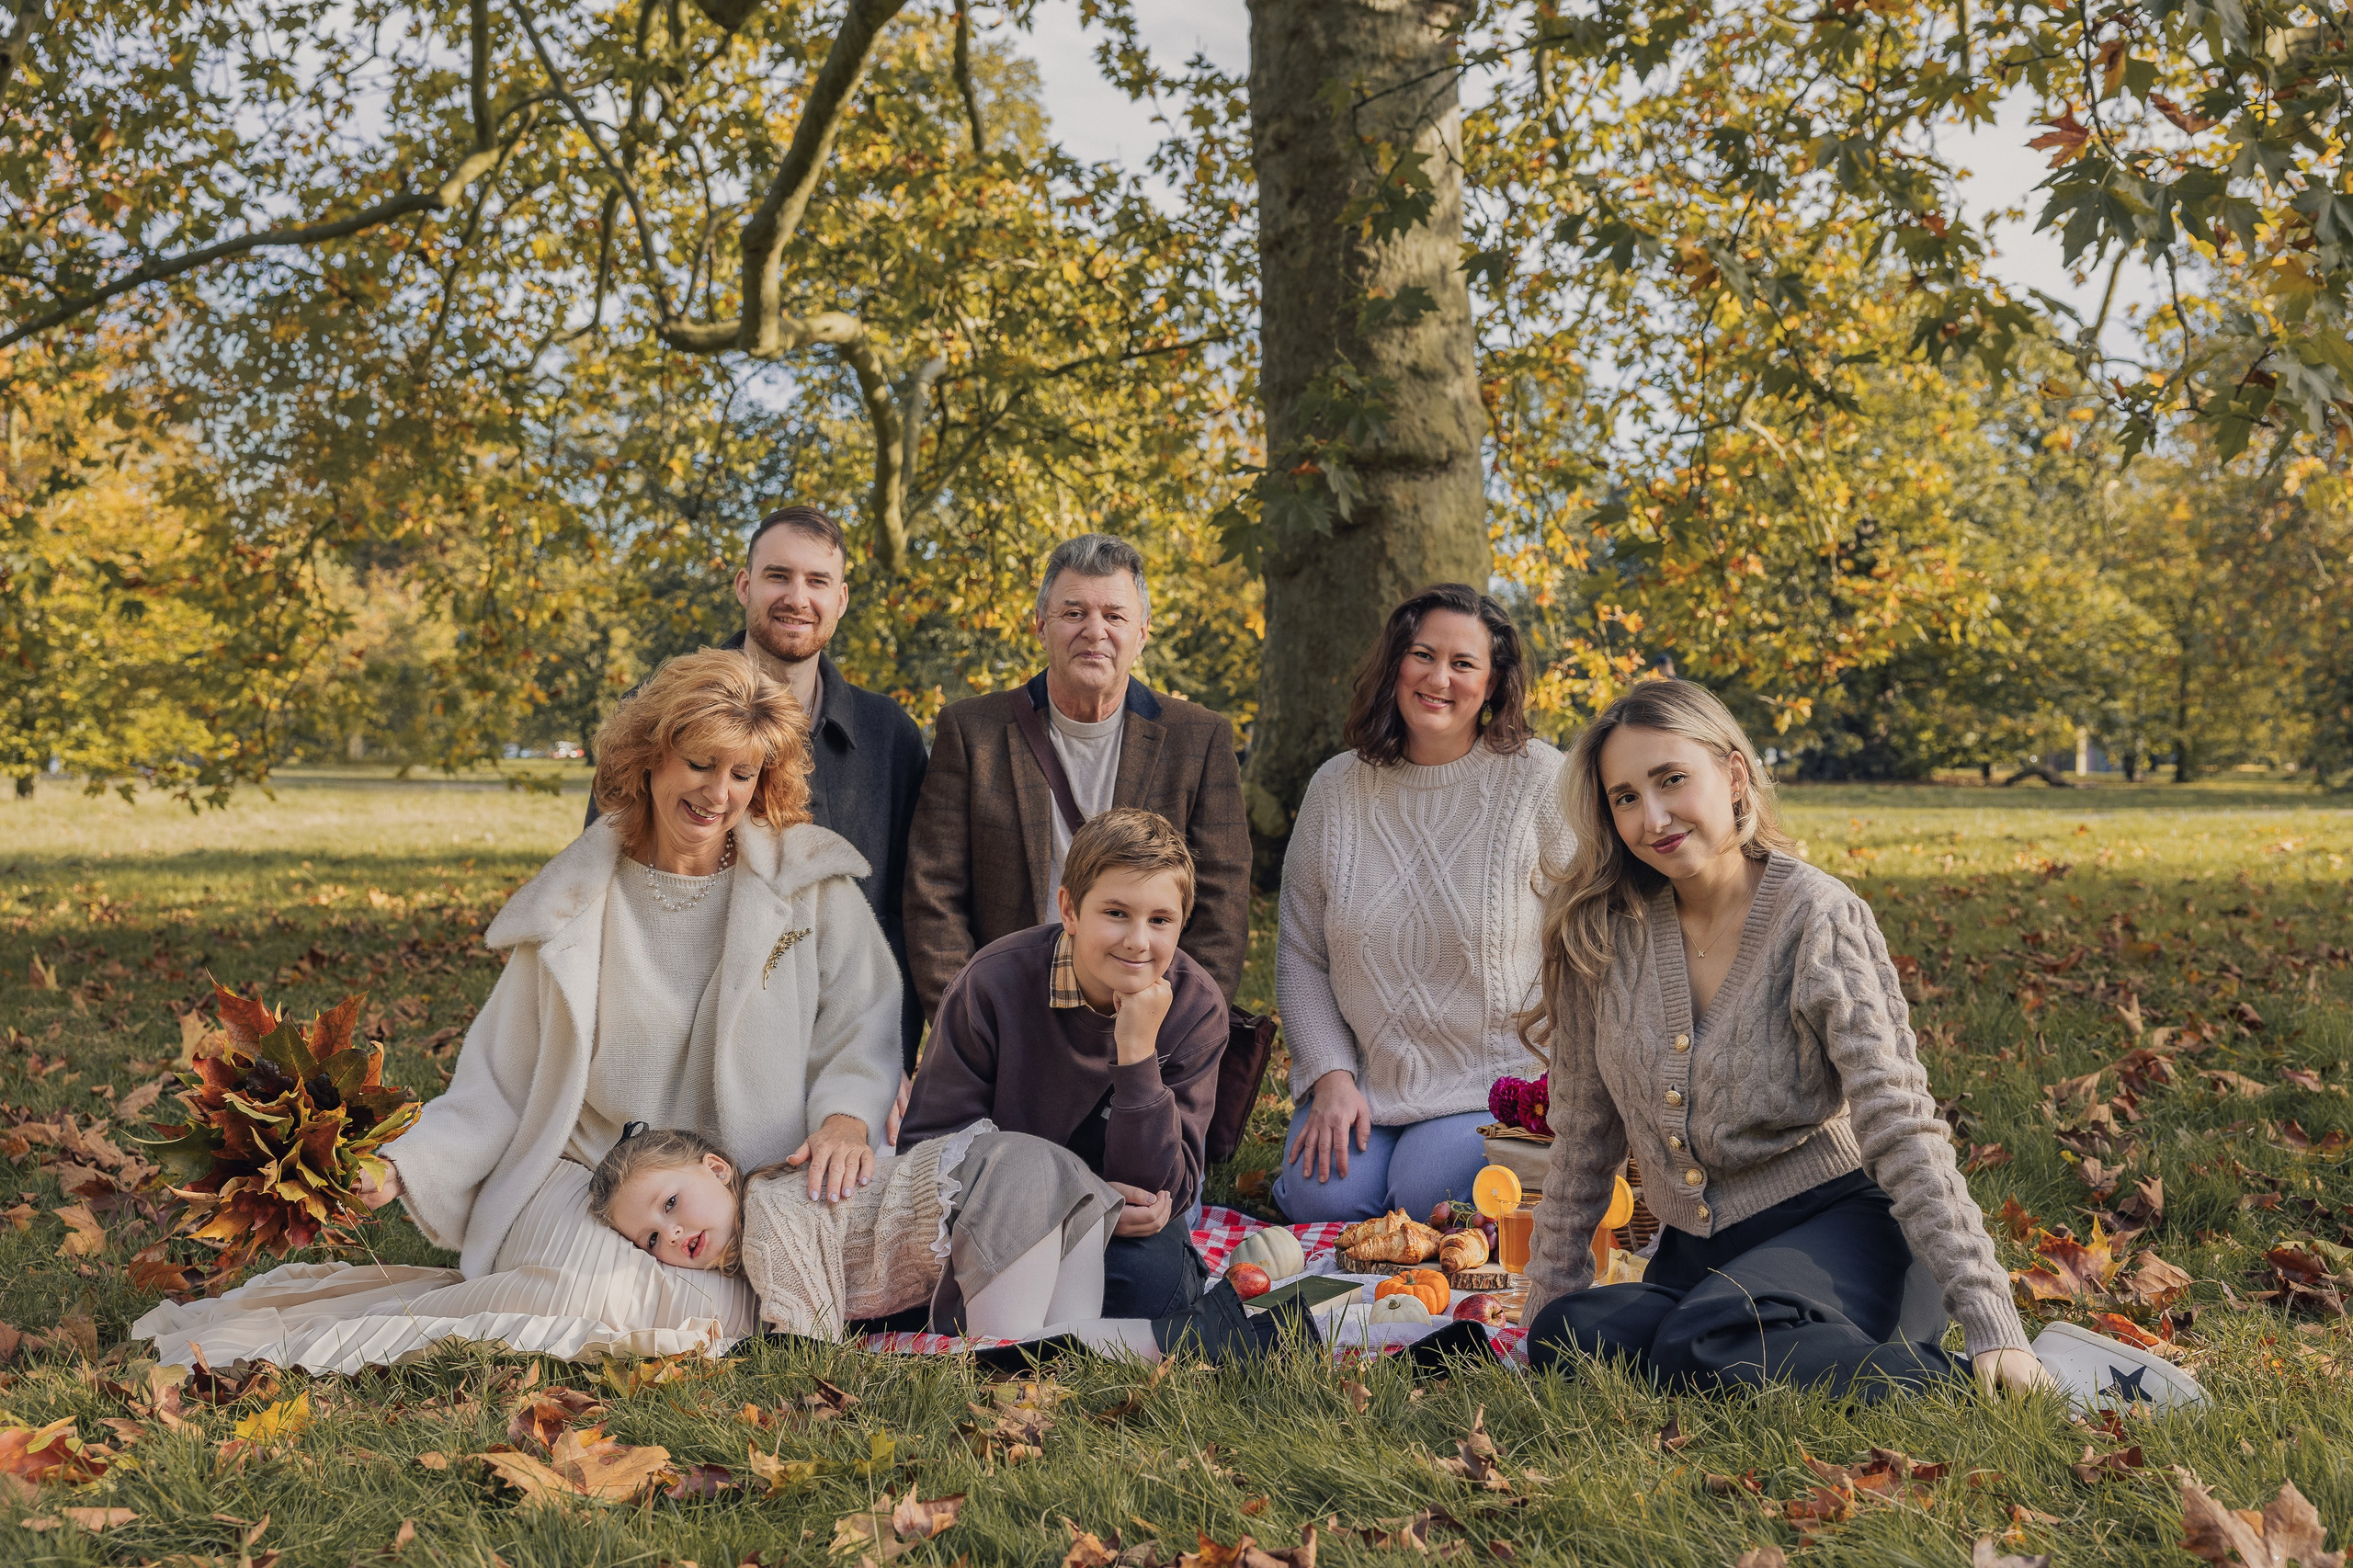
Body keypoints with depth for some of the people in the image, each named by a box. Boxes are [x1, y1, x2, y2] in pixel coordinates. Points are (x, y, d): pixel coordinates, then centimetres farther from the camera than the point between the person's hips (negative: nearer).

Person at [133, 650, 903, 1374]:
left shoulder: (808, 879, 2)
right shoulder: (576, 899, 3)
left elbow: (867, 1025, 5)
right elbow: (503, 1082, 4)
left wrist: (846, 1117, -16)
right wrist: (405, 1164, -11)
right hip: (579, 1186, -1)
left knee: (703, 1308, -31)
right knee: (597, 1283, -35)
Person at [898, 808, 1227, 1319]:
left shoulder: (1196, 1008, -13)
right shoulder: (996, 982, -17)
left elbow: (1161, 1194, -16)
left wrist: (1138, 1052, -29)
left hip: (1124, 1231, 0)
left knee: (1147, 1278, -33)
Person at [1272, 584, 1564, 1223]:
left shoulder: (1541, 780, -7)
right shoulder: (1336, 788, 2)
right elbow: (1300, 955, 6)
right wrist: (1330, 1076, -5)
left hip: (1495, 1078, -2)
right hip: (1362, 1075, 3)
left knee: (1425, 1200, -22)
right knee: (1322, 1201, -18)